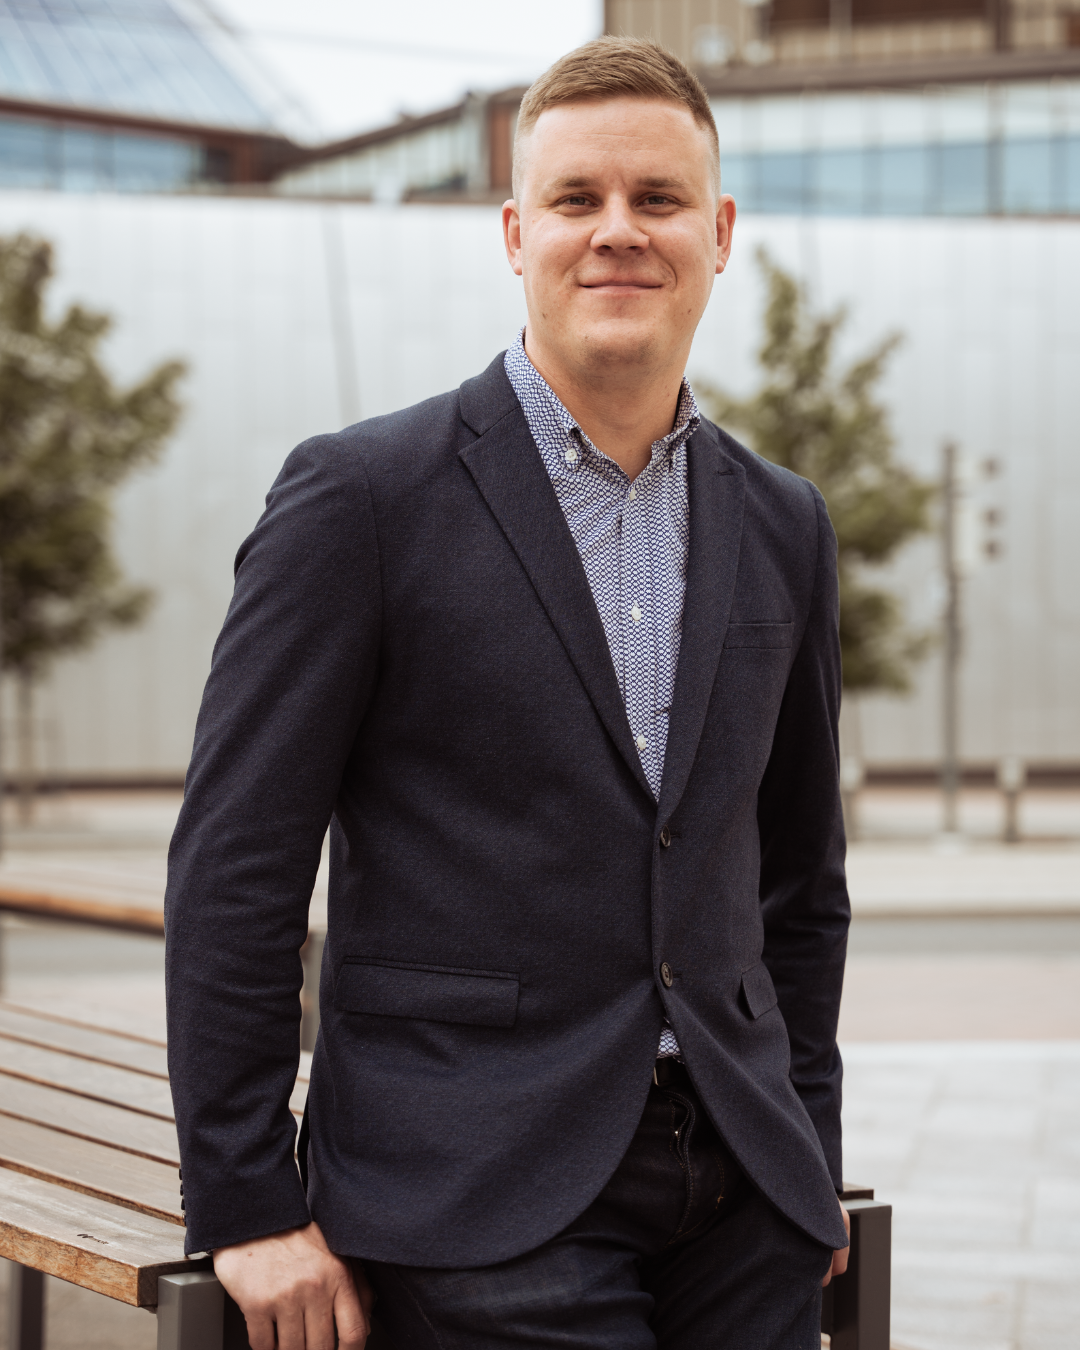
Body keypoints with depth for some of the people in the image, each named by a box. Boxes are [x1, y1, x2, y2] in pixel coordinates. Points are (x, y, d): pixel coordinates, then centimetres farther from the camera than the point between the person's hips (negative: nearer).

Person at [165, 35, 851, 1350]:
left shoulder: (782, 526, 10)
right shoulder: (359, 495, -5)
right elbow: (232, 868, -6)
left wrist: (809, 1155, 16)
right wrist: (246, 1211, -8)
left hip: (739, 1195, 5)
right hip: (483, 1210, -5)